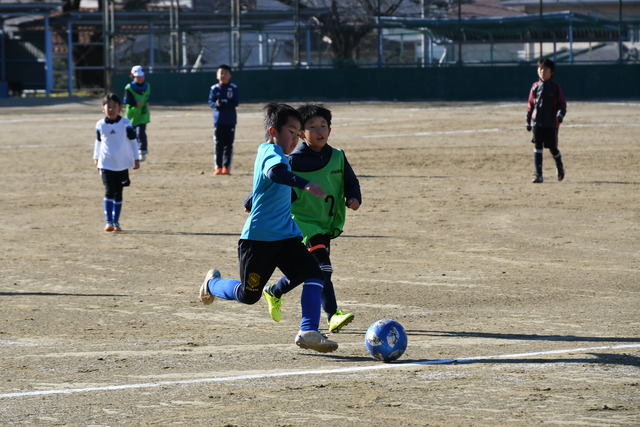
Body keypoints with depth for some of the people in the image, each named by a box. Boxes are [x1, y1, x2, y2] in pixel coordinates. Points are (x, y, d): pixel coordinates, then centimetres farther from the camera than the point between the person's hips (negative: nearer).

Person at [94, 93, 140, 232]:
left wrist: (136, 158, 3)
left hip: (122, 164, 0)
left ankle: (116, 221, 15)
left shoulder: (126, 124, -4)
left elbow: (133, 141, 3)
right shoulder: (100, 125, 0)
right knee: (109, 192, -10)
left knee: (118, 194, 7)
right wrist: (96, 157, 18)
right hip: (106, 163, 0)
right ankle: (109, 222, -8)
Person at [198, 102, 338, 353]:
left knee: (314, 276, -13)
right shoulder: (271, 152, -16)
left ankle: (308, 332, -17)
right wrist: (305, 185, -52)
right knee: (248, 295, 5)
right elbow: (275, 172, -40)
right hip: (259, 237, -9)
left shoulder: (268, 152, 15)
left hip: (286, 235, 9)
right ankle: (212, 283, 35)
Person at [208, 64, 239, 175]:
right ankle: (218, 167, 3)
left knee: (228, 144, 2)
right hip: (218, 119, 1)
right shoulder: (214, 88, 4)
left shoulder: (233, 88, 1)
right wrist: (217, 104, -22)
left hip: (230, 120, -1)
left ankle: (227, 167, 8)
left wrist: (225, 103, -22)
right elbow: (211, 102, 1)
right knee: (218, 144, 0)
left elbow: (236, 103, -6)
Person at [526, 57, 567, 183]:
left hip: (551, 123, -2)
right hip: (537, 123, 2)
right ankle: (538, 175, -8)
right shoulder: (535, 87, 8)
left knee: (553, 148, 5)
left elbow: (562, 104, 0)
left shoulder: (555, 87, 1)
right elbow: (530, 105, 14)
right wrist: (528, 121, 14)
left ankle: (559, 166, 36)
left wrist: (560, 114, -20)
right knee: (537, 147, -7)